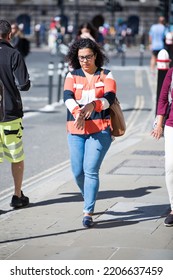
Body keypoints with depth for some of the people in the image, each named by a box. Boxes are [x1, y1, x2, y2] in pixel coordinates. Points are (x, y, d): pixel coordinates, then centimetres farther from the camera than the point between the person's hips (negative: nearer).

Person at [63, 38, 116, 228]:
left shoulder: (106, 75, 5)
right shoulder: (72, 75, 8)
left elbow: (110, 98, -9)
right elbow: (67, 97, -8)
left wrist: (92, 105, -30)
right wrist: (77, 113, -29)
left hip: (100, 130, -3)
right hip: (76, 131, 3)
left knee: (91, 170, -12)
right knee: (77, 172, 5)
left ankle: (88, 212, -10)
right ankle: (88, 199, 33)